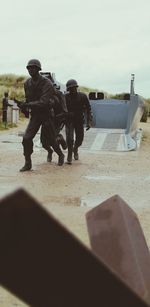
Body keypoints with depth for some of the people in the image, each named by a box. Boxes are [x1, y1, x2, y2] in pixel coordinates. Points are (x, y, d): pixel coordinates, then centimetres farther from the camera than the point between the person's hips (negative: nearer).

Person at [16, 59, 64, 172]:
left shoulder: (47, 83, -18)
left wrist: (27, 105, -31)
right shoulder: (27, 83, 1)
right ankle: (28, 163, 2)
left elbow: (44, 102, -28)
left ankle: (61, 155, 35)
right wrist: (24, 106, -1)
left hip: (47, 115, -4)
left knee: (50, 139, 5)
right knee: (27, 138, -11)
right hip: (35, 115, 5)